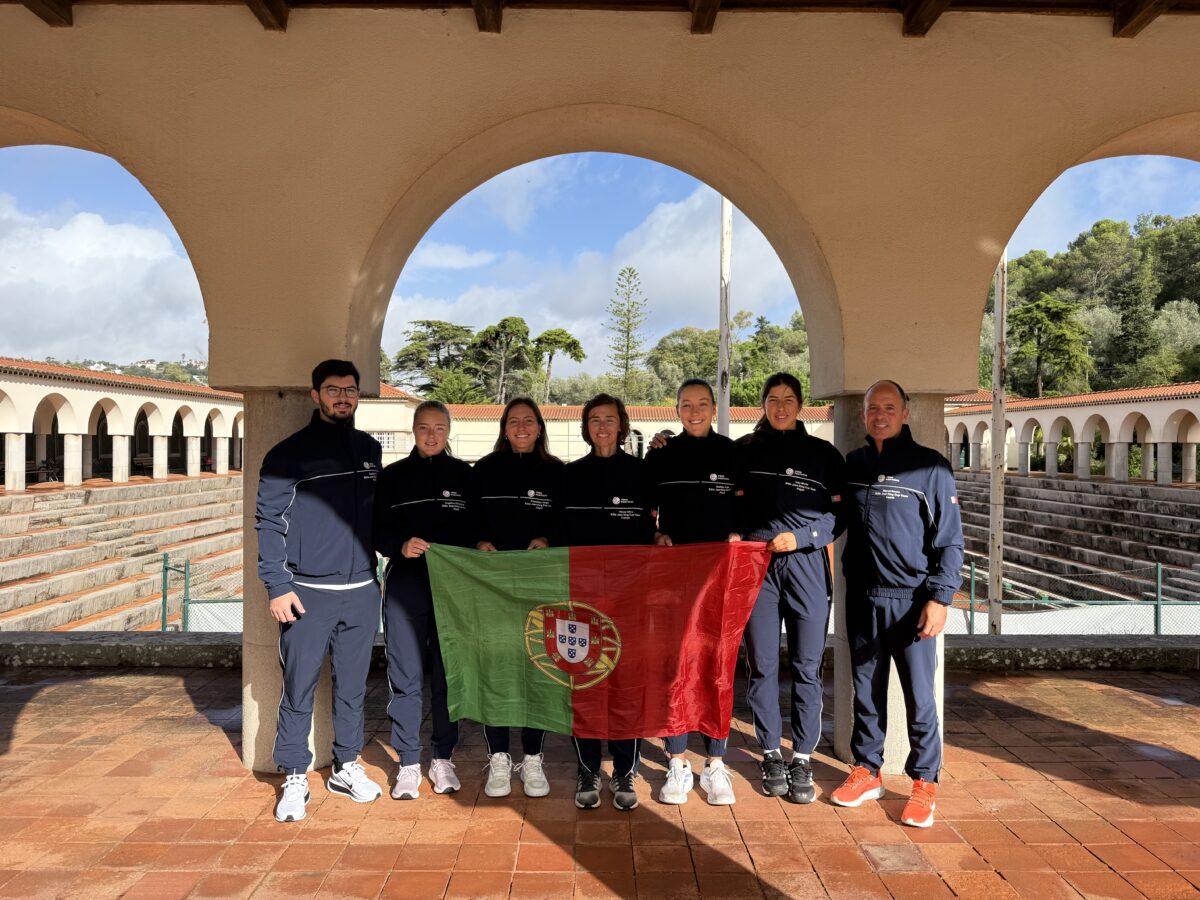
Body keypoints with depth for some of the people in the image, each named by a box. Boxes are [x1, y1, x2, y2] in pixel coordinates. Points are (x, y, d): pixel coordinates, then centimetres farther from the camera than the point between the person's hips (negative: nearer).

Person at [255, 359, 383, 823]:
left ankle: (347, 767, 28)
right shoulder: (288, 453, -3)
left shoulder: (370, 450, 11)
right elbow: (268, 522, -5)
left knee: (352, 686, 13)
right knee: (299, 690, 3)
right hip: (307, 592, -4)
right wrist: (277, 586, -12)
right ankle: (295, 780, 17)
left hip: (361, 591, 4)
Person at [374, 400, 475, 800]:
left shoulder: (464, 475, 8)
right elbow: (377, 530, 5)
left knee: (448, 673, 6)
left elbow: (478, 528, 9)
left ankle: (443, 759, 21)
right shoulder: (393, 476, 8)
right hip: (405, 583, 0)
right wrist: (400, 545, -15)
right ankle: (408, 764, 13)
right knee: (405, 675, 0)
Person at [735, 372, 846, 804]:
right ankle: (771, 754, 18)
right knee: (762, 664, 4)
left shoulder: (824, 453, 10)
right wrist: (743, 538, -8)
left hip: (808, 565, 0)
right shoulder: (745, 450, 11)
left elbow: (838, 513, 5)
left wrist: (799, 536, -9)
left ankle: (802, 759, 14)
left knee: (808, 666, 3)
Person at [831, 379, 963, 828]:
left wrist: (940, 598, -11)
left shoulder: (930, 466, -5)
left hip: (912, 600, -4)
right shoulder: (852, 464, 9)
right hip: (862, 597, 4)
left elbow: (950, 539, -5)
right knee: (866, 690, 13)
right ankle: (866, 771, 26)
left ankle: (924, 783, 16)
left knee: (919, 694, 2)